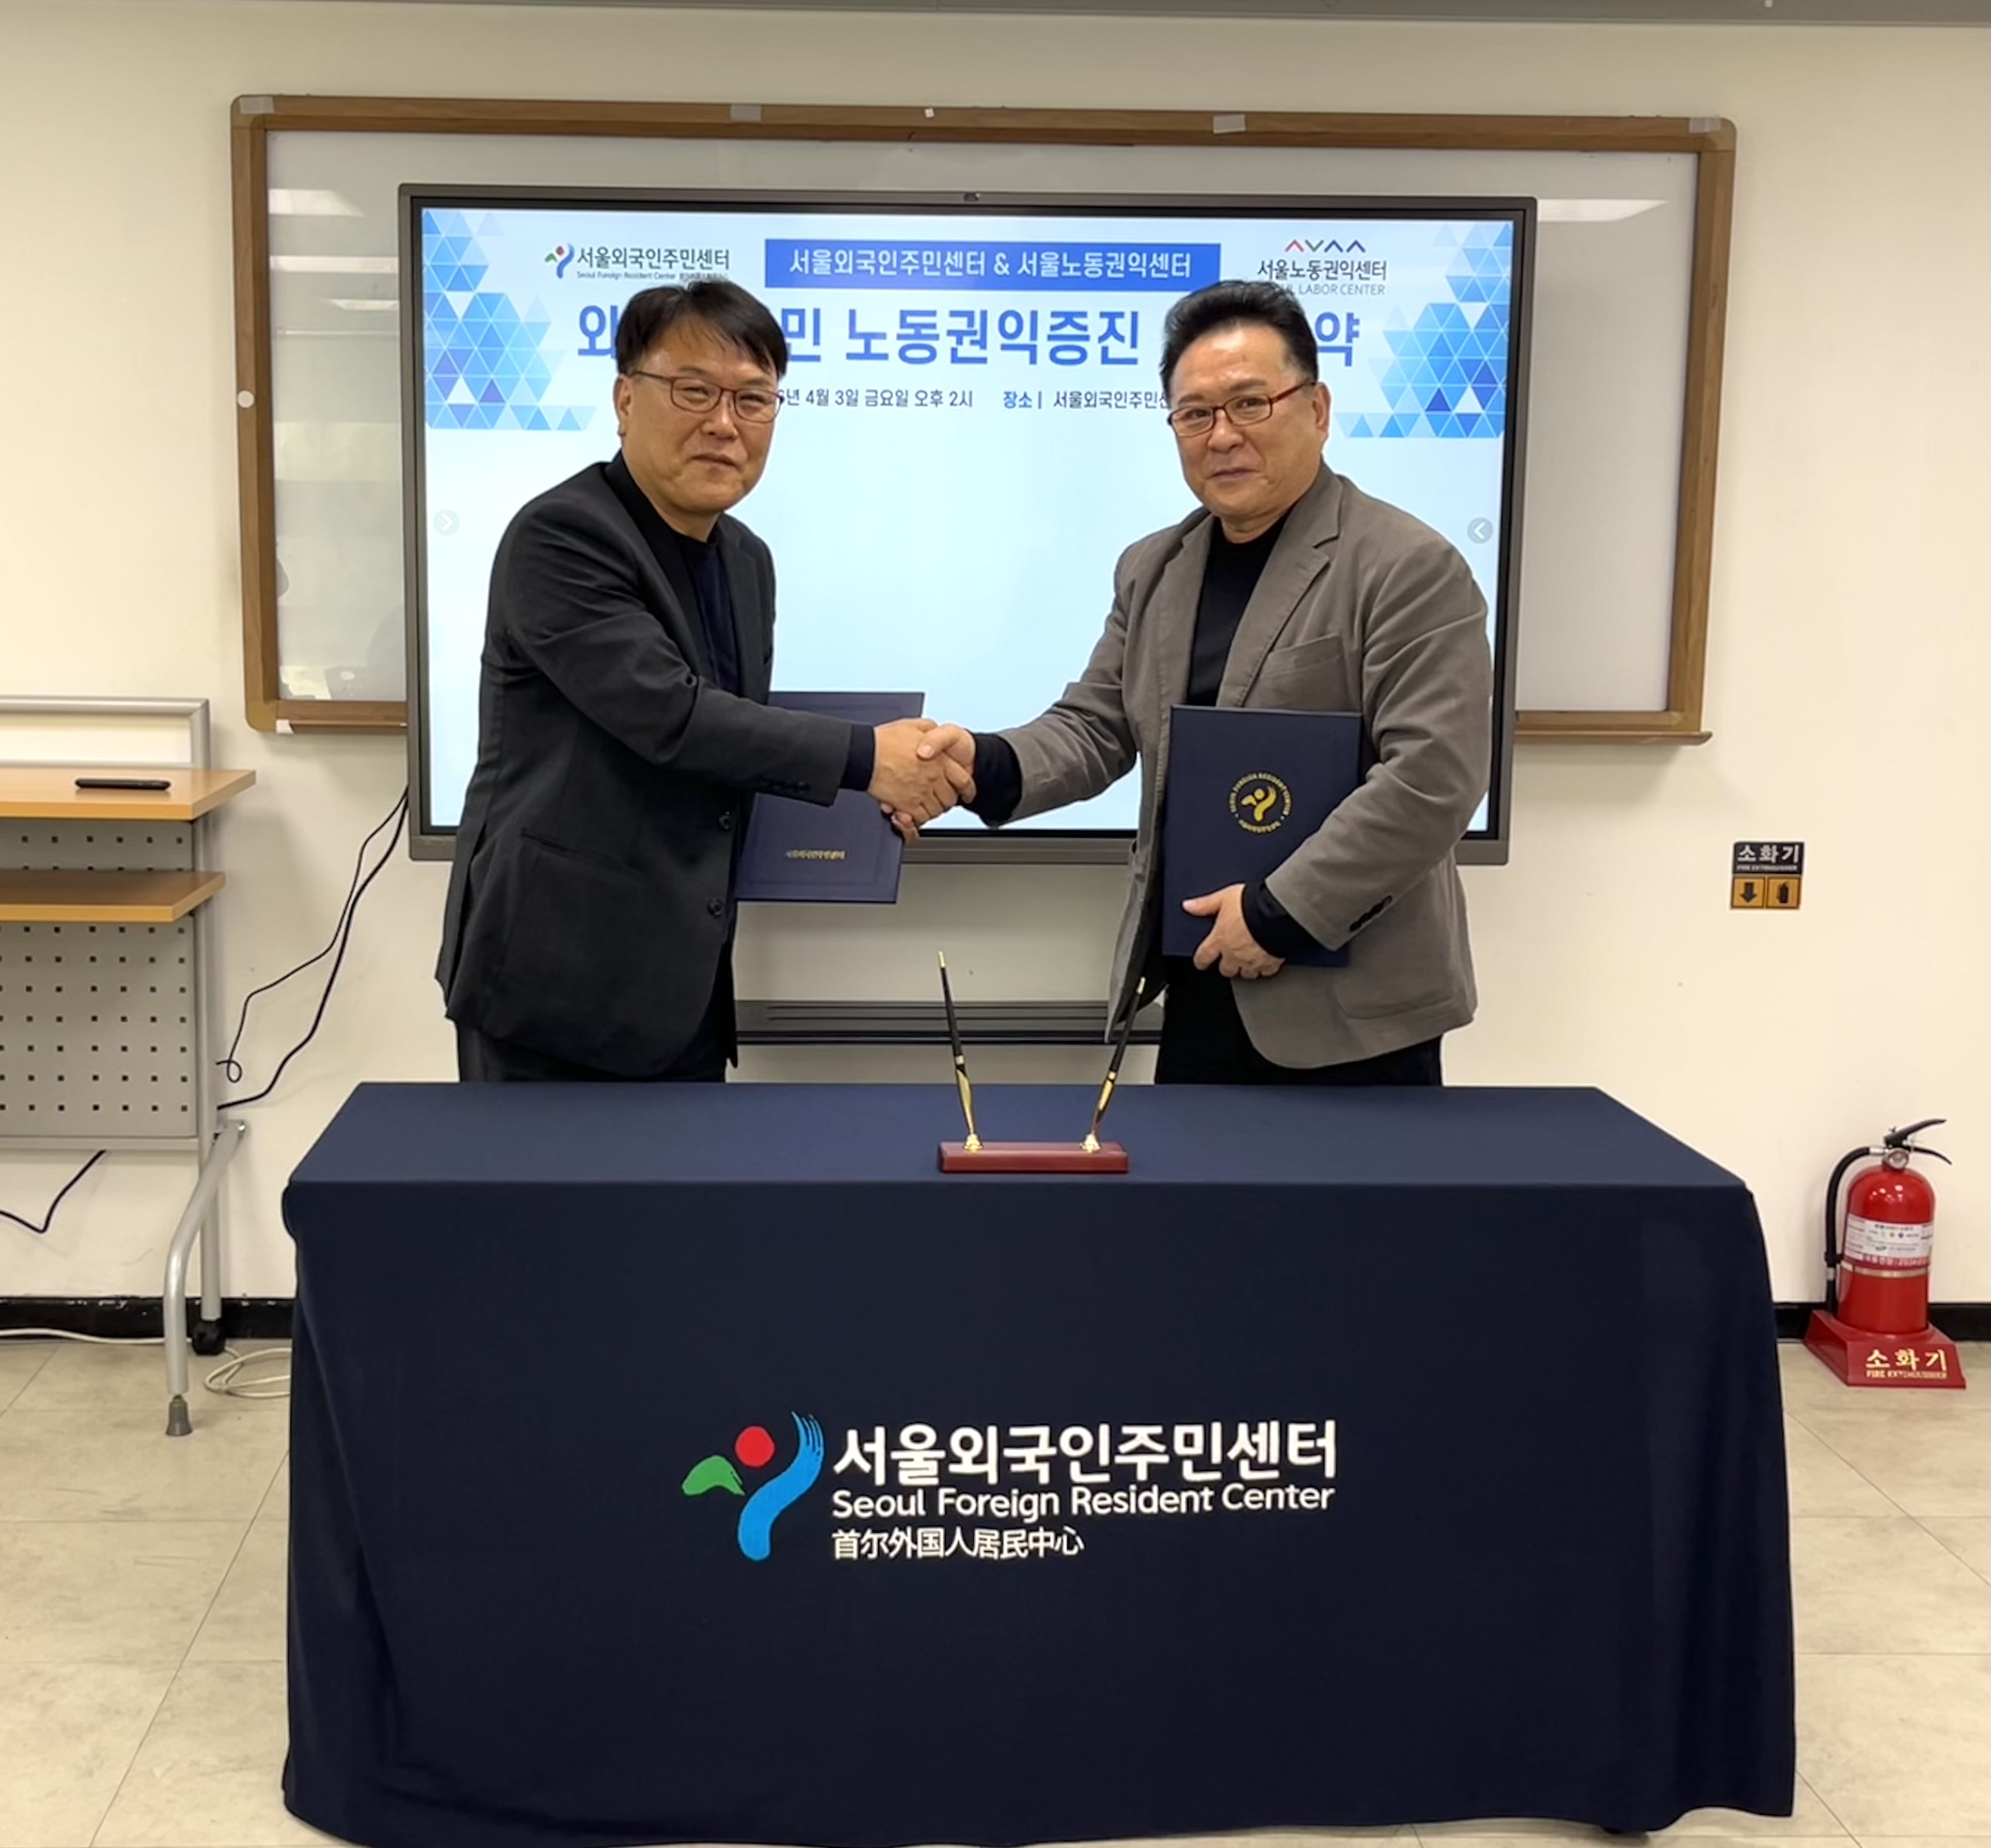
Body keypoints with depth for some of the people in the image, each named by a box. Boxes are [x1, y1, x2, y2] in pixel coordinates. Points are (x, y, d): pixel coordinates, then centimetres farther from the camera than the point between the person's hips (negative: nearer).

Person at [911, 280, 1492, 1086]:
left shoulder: (1409, 569, -11)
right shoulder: (1152, 569, 12)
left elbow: (1433, 779, -18)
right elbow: (1096, 727, 12)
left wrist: (1281, 913, -19)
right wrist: (989, 765, -9)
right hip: (1200, 986, 6)